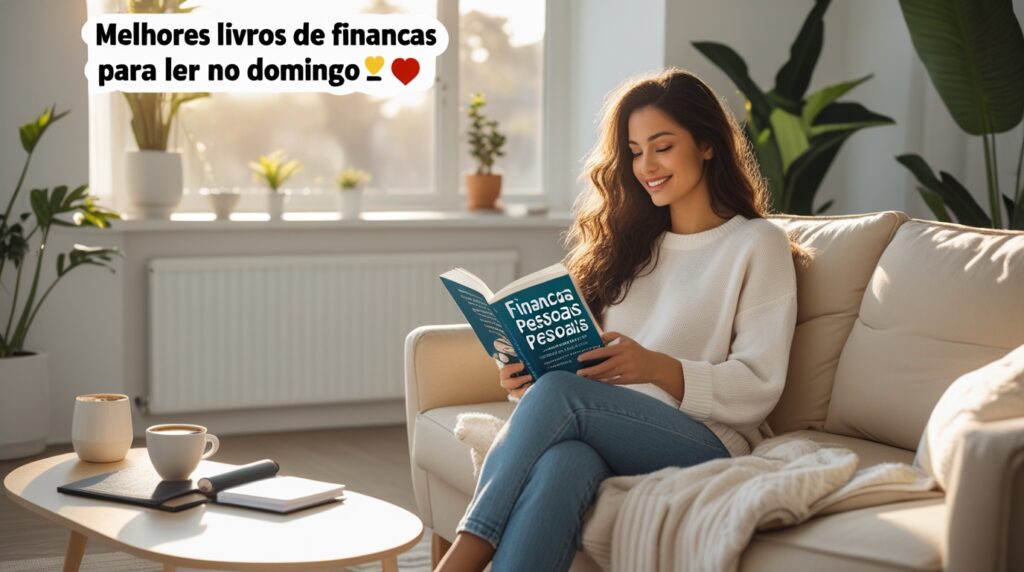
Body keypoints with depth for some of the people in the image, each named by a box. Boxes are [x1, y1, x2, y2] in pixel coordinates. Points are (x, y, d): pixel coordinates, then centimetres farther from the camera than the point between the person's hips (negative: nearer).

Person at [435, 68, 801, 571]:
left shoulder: (758, 246, 7)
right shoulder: (626, 242, 24)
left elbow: (758, 388, -3)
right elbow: (581, 359, 20)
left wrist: (654, 367, -20)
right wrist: (530, 373, -3)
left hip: (706, 445, -3)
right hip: (606, 430, 4)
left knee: (558, 393, -33)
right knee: (561, 463, -36)